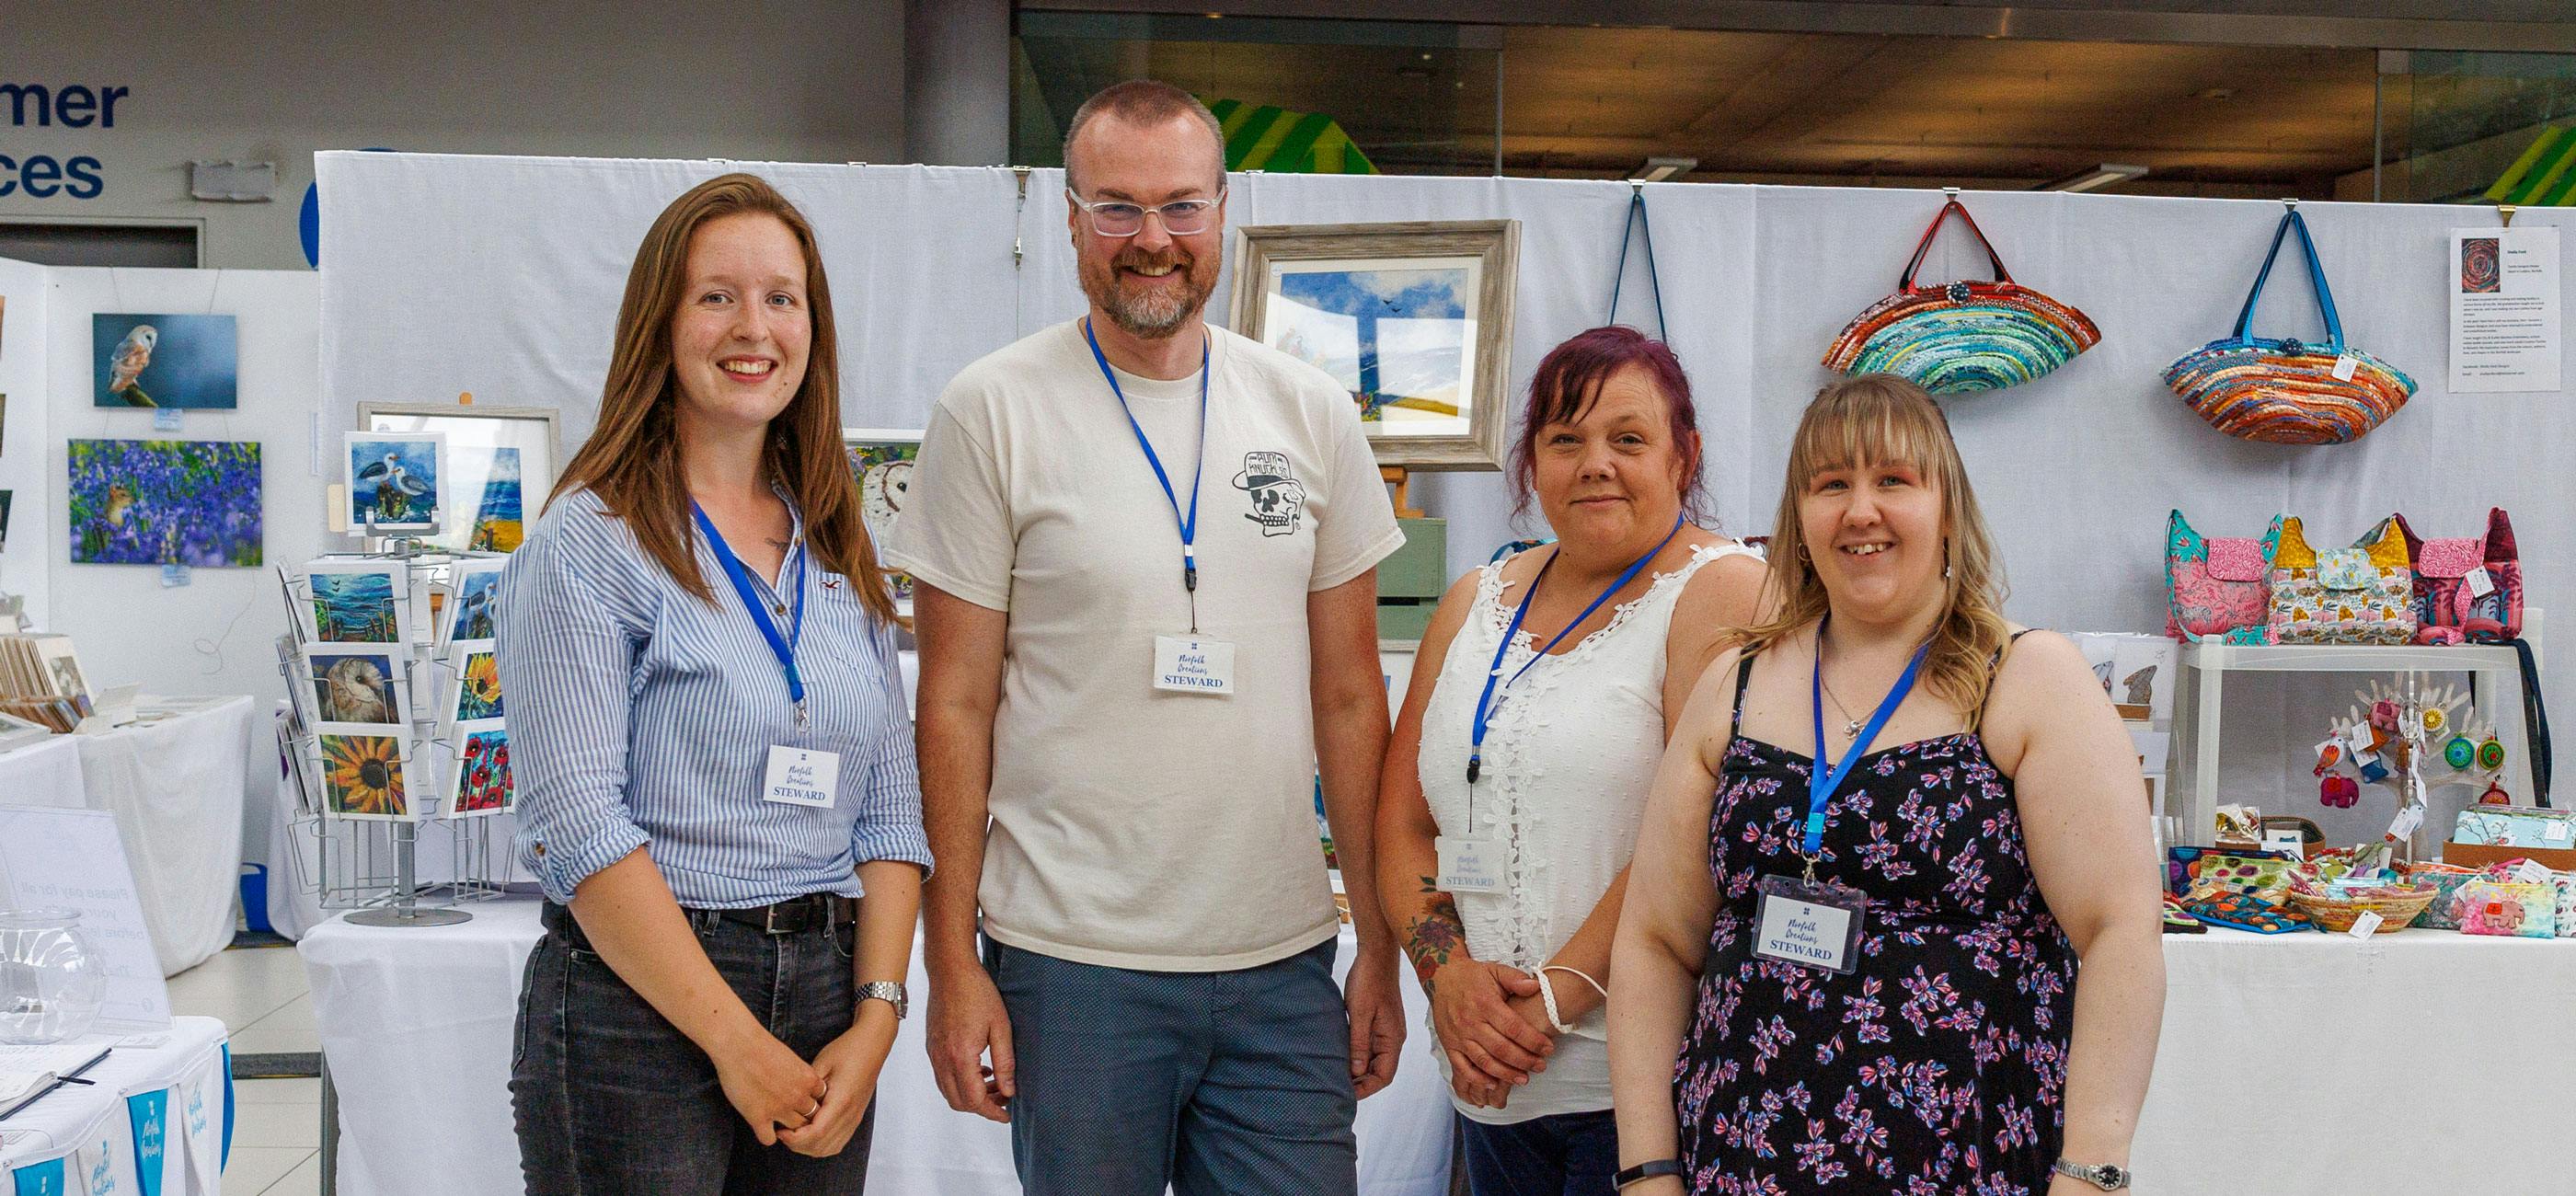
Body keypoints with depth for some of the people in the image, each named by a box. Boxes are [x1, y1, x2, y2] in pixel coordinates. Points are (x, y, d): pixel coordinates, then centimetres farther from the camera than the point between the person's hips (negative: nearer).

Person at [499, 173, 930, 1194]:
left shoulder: (839, 554, 11)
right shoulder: (591, 542, -6)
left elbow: (890, 803, 9)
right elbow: (576, 820, -14)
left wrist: (875, 1021, -4)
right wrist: (737, 1040, -15)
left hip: (826, 999, 5)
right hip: (639, 1014, -5)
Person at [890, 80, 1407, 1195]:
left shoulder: (1310, 413, 6)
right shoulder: (991, 412, -3)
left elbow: (1348, 695, 9)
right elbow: (955, 705, -2)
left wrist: (1379, 940, 6)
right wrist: (951, 962, -5)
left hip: (1285, 971, 3)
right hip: (1070, 964, -3)